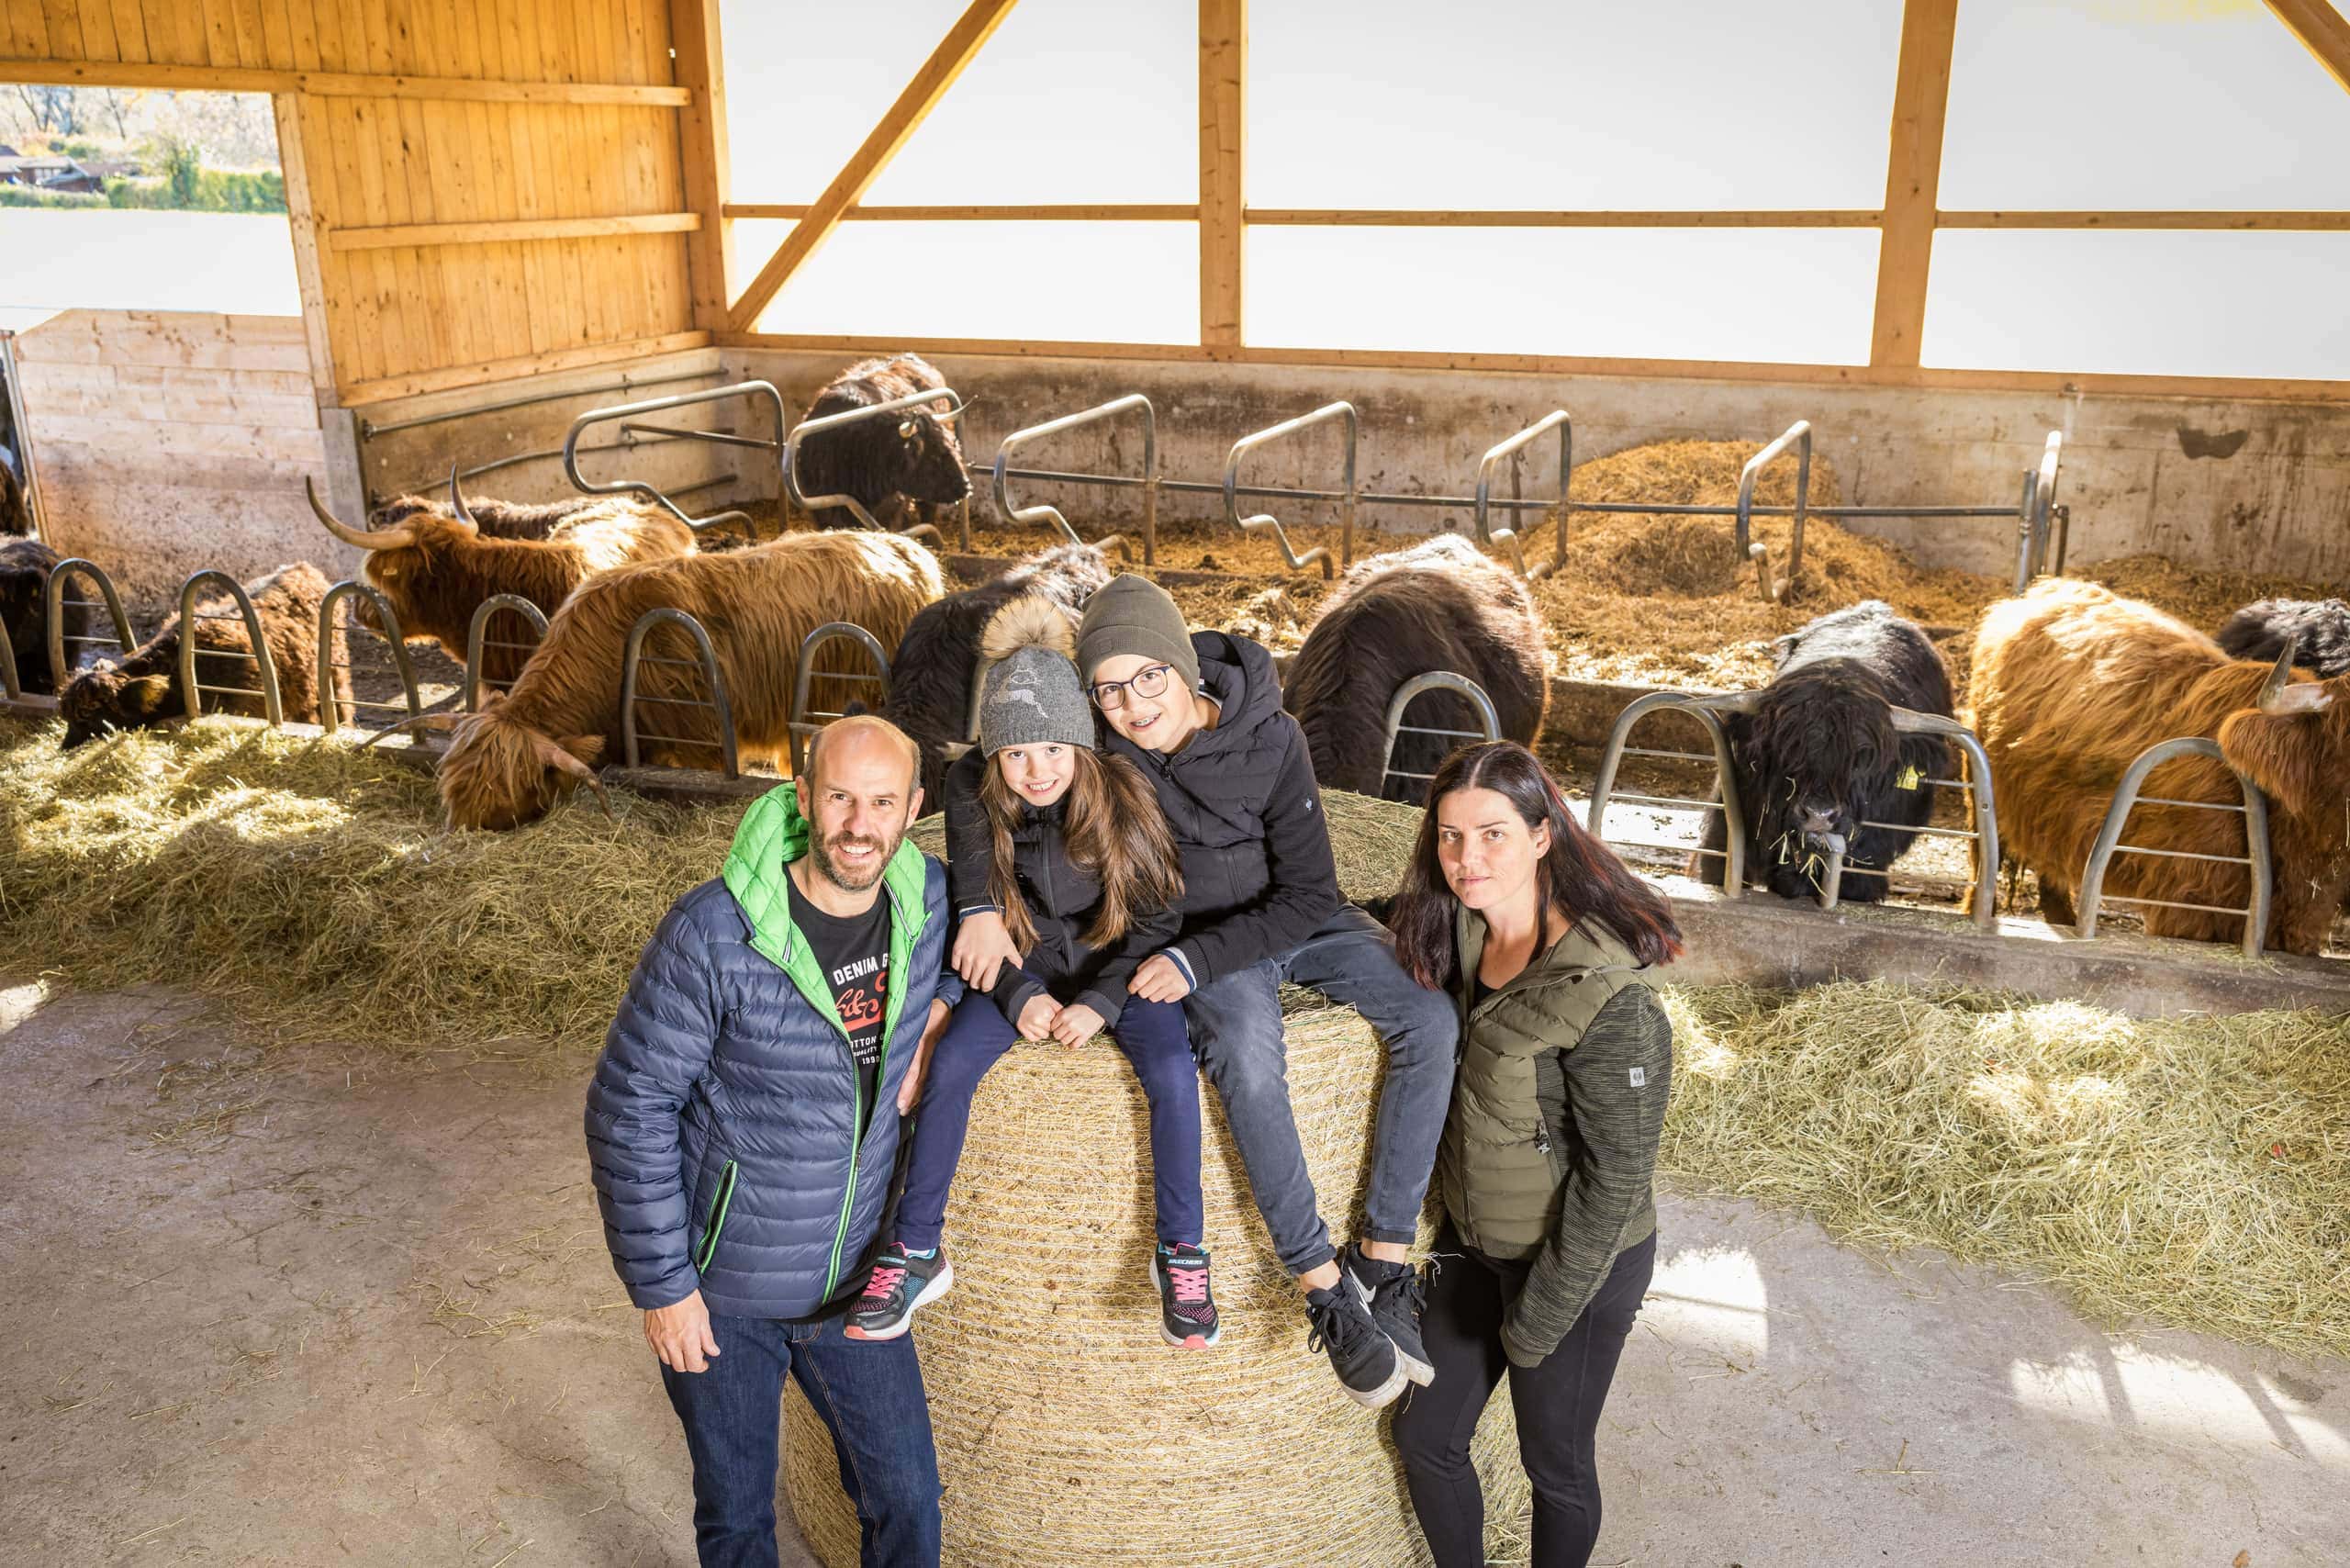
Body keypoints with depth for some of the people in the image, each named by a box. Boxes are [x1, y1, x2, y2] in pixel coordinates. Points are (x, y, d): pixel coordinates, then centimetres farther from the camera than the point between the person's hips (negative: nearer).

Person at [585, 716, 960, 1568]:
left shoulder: (928, 897, -9)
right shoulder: (713, 933, -24)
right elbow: (629, 1107, -16)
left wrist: (943, 1005, -6)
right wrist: (660, 1283, -13)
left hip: (855, 1283, 4)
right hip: (722, 1291, -3)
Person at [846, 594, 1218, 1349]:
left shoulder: (1121, 792, -21)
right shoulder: (972, 788, -15)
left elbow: (1158, 917, -12)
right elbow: (975, 908, -5)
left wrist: (1102, 1001, -22)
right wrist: (1022, 995, -19)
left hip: (1121, 956, -2)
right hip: (1029, 954, 2)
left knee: (1172, 1073, -27)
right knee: (951, 1063, -21)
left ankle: (1180, 1253, -7)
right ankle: (916, 1253, -5)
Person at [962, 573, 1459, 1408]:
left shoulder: (1270, 737, -20)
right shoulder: (1096, 737, -16)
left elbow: (1309, 893, -18)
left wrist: (1198, 960, -30)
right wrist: (983, 904, -20)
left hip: (1288, 920, 1)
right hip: (1191, 932, -1)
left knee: (1429, 1018, -23)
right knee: (1247, 1054, -35)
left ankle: (1382, 1259, -14)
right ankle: (1325, 1287, -24)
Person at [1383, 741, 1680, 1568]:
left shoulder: (1609, 1000, -29)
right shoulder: (1458, 935, -7)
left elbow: (1615, 1179, -23)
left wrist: (1536, 1322, -16)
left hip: (1578, 1261, -7)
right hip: (1474, 1242, 7)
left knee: (1554, 1464, 15)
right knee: (1425, 1436, 19)